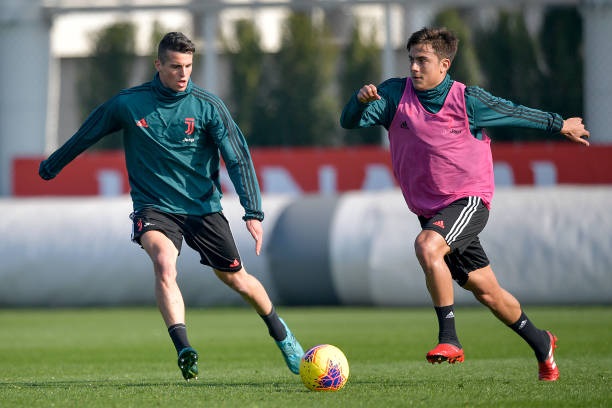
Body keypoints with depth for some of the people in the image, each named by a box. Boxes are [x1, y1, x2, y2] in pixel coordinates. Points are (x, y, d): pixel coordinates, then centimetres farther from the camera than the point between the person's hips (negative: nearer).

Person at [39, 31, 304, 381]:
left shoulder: (208, 106, -7)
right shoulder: (128, 104, -5)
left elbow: (238, 158, -7)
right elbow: (87, 135, 11)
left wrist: (254, 212, -16)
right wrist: (51, 166, 24)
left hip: (203, 206, 1)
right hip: (154, 207, -1)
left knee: (235, 277, 8)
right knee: (164, 264, -30)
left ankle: (280, 332, 35)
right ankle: (183, 349, -38)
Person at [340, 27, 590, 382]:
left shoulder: (467, 100, -10)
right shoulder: (396, 93, -3)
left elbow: (517, 113, 6)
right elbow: (350, 122, -11)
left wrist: (560, 125, 17)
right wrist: (361, 100, -33)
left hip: (468, 199, -4)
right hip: (430, 210, 4)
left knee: (427, 245, -33)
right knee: (485, 290, 10)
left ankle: (449, 338, -27)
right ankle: (541, 344, 31)